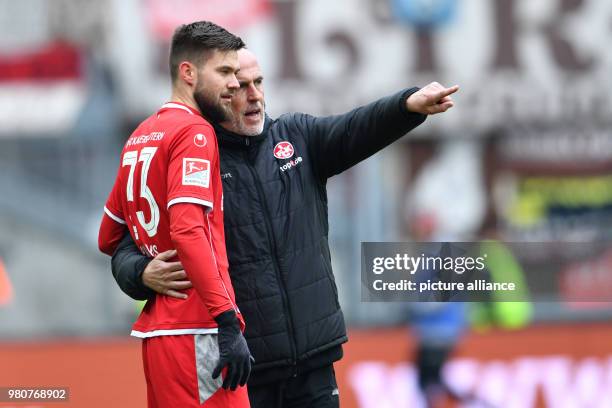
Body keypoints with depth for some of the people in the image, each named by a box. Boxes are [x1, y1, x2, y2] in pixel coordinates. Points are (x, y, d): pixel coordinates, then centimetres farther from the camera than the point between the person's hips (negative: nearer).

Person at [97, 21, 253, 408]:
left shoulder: (141, 136, 18)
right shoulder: (194, 132, -8)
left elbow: (108, 238, 27)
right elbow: (187, 230, -22)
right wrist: (228, 322, -23)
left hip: (156, 330, 9)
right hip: (195, 329, -9)